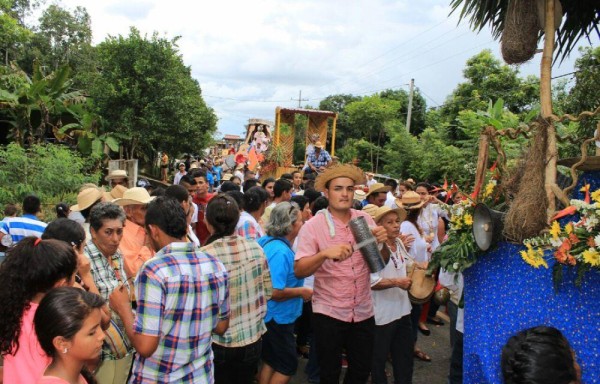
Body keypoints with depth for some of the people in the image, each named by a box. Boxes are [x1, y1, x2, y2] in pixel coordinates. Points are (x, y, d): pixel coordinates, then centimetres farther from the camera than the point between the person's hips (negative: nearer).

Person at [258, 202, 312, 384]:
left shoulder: (268, 241, 2)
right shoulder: (280, 251, -27)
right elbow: (274, 292, -31)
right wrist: (302, 291, -18)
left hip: (271, 316, 9)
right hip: (278, 318, -9)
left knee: (270, 362, 20)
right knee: (288, 366, 5)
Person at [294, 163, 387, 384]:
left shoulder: (365, 219, 0)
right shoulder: (313, 226, -11)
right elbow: (299, 271, -18)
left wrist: (383, 242, -17)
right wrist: (325, 254, -35)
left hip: (363, 312, 4)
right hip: (328, 313, -3)